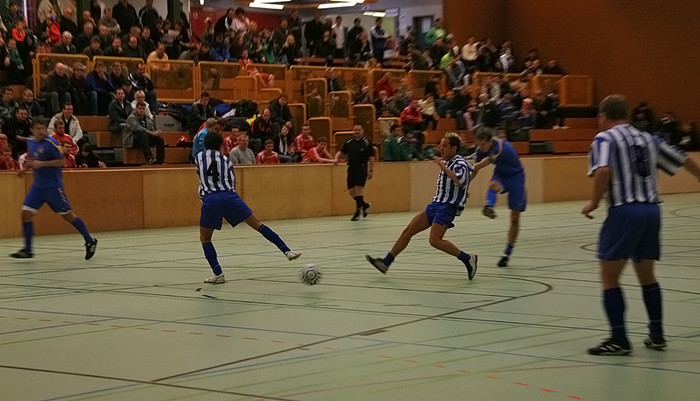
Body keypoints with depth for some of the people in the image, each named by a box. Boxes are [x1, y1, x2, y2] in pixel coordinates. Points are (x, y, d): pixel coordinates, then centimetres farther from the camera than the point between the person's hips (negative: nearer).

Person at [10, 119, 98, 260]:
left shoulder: (51, 143, -15)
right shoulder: (30, 142, 7)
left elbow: (60, 161, -14)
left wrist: (41, 164, -22)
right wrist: (27, 166, 9)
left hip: (53, 186, -6)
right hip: (38, 185, 6)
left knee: (68, 215, -1)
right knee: (26, 213, -4)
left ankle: (90, 241, 15)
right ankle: (27, 250, 4)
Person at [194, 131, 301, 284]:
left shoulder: (198, 157, 13)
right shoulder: (225, 160, 16)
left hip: (210, 200, -1)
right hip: (230, 197, 1)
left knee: (205, 238, 15)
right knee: (258, 225, 8)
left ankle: (218, 274, 3)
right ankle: (287, 251, 2)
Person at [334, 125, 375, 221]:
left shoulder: (366, 142, -4)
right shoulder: (349, 142, 7)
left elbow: (371, 157, -3)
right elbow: (342, 152, 15)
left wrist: (371, 170, -6)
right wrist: (337, 157, -7)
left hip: (362, 167, -5)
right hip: (351, 168, 5)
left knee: (358, 189, -12)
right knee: (351, 190, 5)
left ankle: (357, 213, -5)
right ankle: (364, 205, 29)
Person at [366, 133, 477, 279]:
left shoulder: (460, 163, -12)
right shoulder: (447, 162, 14)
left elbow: (460, 181, -33)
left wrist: (444, 167, -30)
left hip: (447, 207, -9)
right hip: (436, 204, 9)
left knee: (435, 240, -21)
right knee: (408, 230, 5)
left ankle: (468, 259, -9)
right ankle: (385, 263, 9)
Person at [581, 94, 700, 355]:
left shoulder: (605, 139, -2)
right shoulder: (648, 139, 16)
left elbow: (603, 170, -21)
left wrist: (594, 202, -9)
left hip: (624, 211, -6)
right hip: (651, 210, 6)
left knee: (609, 278, 0)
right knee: (647, 276, 19)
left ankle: (619, 339, -4)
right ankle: (657, 336, 22)